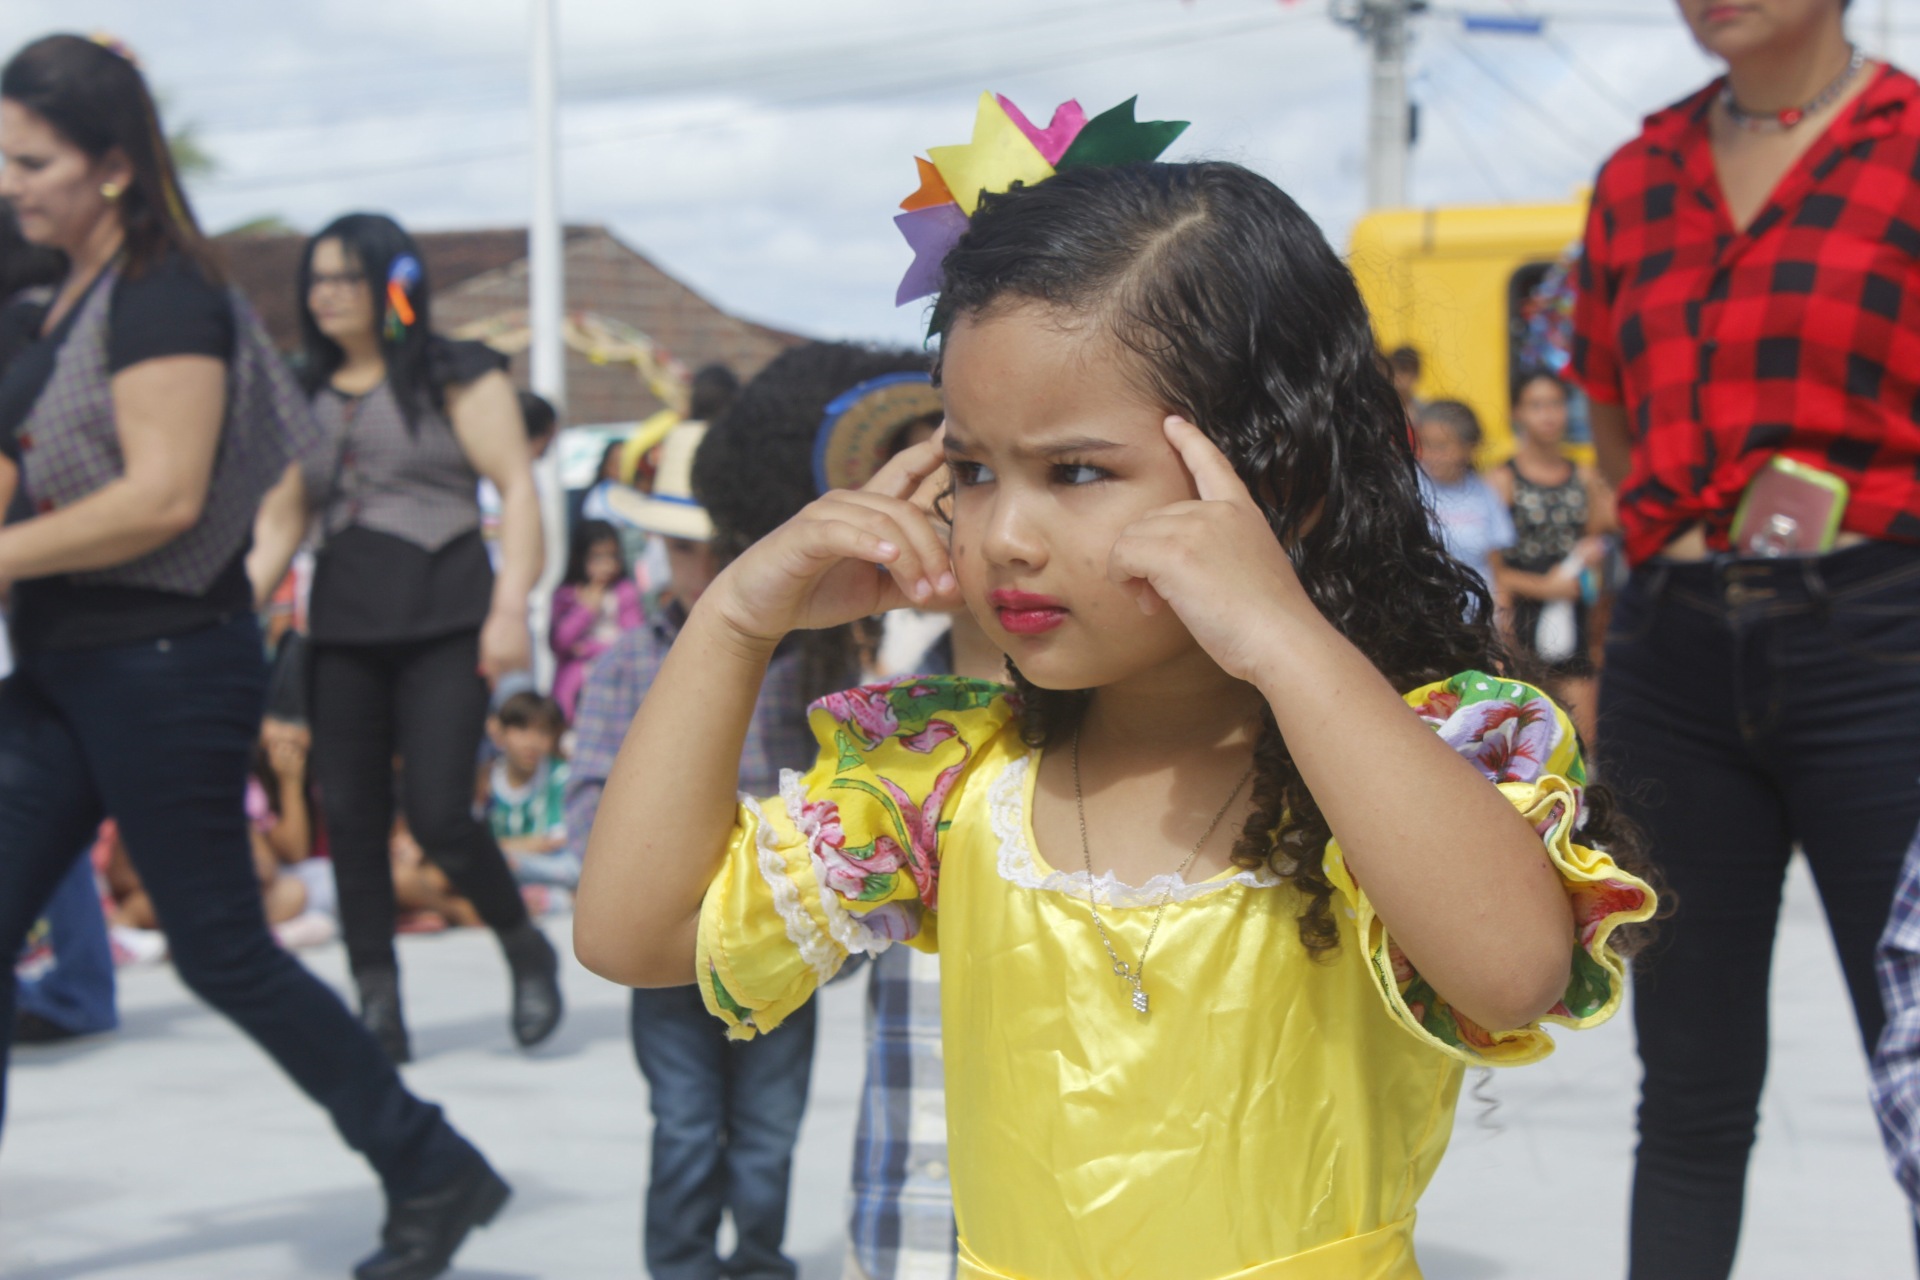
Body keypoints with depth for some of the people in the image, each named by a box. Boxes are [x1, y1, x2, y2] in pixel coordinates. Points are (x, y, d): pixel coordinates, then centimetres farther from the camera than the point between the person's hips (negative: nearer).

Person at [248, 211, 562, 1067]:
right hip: (343, 628, 5)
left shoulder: (455, 377, 1)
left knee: (437, 812, -13)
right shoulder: (307, 396, 15)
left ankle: (528, 951, 13)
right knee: (350, 818, 1)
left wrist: (509, 608, -15)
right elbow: (281, 517, 17)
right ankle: (377, 1008, 9)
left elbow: (517, 487, -5)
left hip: (442, 619, -5)